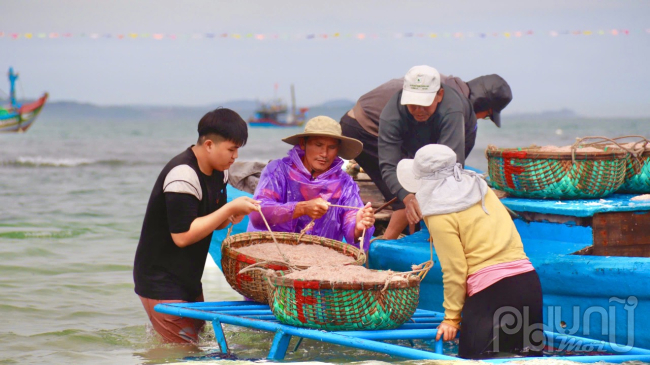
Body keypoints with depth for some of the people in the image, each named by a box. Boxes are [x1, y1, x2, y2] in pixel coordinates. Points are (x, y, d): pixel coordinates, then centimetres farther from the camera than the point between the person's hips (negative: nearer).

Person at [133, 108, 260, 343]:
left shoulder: (218, 172, 6)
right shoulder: (183, 175, -23)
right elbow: (182, 235, -27)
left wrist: (231, 217, -9)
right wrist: (230, 208, -24)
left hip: (188, 280, 9)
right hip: (161, 283, -9)